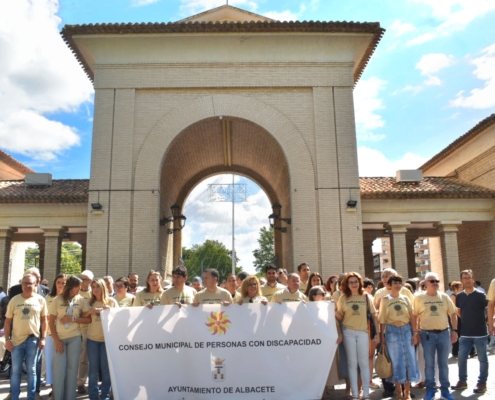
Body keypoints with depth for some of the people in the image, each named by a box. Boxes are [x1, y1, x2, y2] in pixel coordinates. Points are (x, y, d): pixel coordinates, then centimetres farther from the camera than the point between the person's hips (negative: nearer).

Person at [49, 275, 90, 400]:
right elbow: (51, 322, -1)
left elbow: (89, 319, 0)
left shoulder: (81, 300, 0)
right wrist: (56, 340, -7)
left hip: (75, 338, 1)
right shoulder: (57, 300, -3)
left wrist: (73, 319, -12)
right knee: (58, 369, 2)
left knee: (72, 368, 6)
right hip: (60, 338, -1)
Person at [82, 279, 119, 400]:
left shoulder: (112, 301, 2)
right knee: (93, 369, 6)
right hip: (92, 339, 1)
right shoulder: (88, 303, 6)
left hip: (107, 339, -1)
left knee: (106, 368, 4)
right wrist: (91, 311, -15)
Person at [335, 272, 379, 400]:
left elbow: (374, 315, 5)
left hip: (363, 332, 0)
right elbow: (340, 317, 3)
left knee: (364, 363, 4)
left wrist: (377, 332, 1)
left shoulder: (365, 296, 2)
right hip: (348, 332, 0)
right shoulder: (343, 298, 1)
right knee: (352, 363, 5)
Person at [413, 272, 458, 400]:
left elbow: (453, 313, 9)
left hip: (444, 333, 2)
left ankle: (445, 389, 22)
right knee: (429, 364, 6)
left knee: (443, 363, 11)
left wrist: (454, 330, 3)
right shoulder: (419, 298, -3)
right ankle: (430, 389, 18)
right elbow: (415, 316, 0)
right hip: (428, 334, -2)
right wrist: (415, 332, -5)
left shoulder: (444, 297, 3)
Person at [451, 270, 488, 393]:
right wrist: (466, 319, 9)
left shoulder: (480, 295, -9)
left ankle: (482, 382, 21)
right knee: (461, 358, 7)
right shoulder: (459, 296, 4)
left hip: (480, 333, -4)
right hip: (465, 333, 4)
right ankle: (462, 381, 20)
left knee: (482, 359, 8)